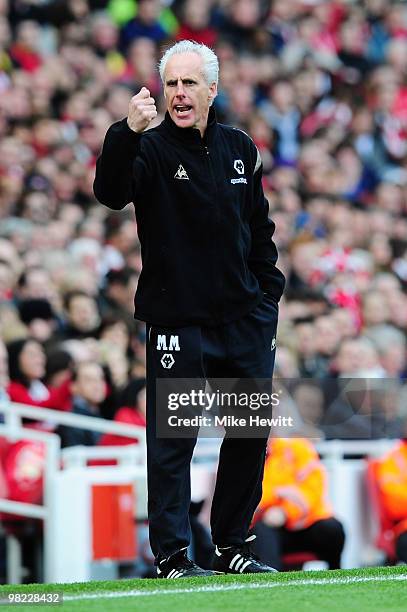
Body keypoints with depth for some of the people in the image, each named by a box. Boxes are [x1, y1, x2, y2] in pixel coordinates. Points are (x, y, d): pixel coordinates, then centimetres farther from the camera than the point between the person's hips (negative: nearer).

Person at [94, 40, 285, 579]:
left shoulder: (239, 148, 9)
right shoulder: (151, 149, -6)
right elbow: (111, 192, -27)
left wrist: (268, 292, 13)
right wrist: (126, 133, -42)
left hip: (246, 321, 5)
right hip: (177, 322, -5)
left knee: (252, 433, 10)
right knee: (172, 441, -5)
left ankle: (232, 545, 22)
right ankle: (172, 557, 0)